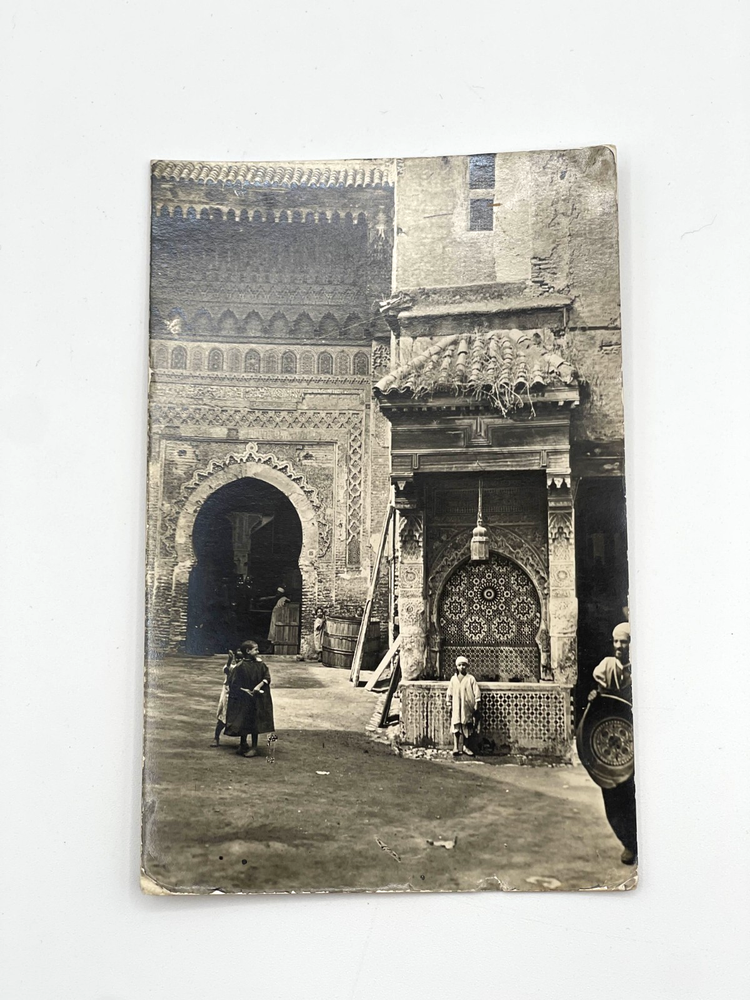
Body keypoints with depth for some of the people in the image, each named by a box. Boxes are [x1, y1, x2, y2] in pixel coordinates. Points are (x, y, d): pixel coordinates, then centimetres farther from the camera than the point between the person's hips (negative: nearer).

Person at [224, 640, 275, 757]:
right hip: (243, 700, -2)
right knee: (243, 723, 8)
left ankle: (254, 747, 14)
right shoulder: (240, 666, -12)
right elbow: (234, 684, -9)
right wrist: (245, 691, -16)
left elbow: (267, 677, -1)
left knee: (255, 723, 5)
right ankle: (243, 745, 24)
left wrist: (260, 685, -16)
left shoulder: (259, 664, -2)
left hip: (257, 700, 2)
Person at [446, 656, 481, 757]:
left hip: (467, 707, -1)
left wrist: (476, 706, -4)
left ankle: (464, 747, 19)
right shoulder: (453, 679, 6)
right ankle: (456, 748, -6)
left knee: (466, 728, 6)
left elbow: (476, 693, -1)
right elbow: (449, 693, 11)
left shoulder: (471, 678, 0)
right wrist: (449, 705, 7)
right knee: (456, 727, -6)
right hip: (456, 708, 1)